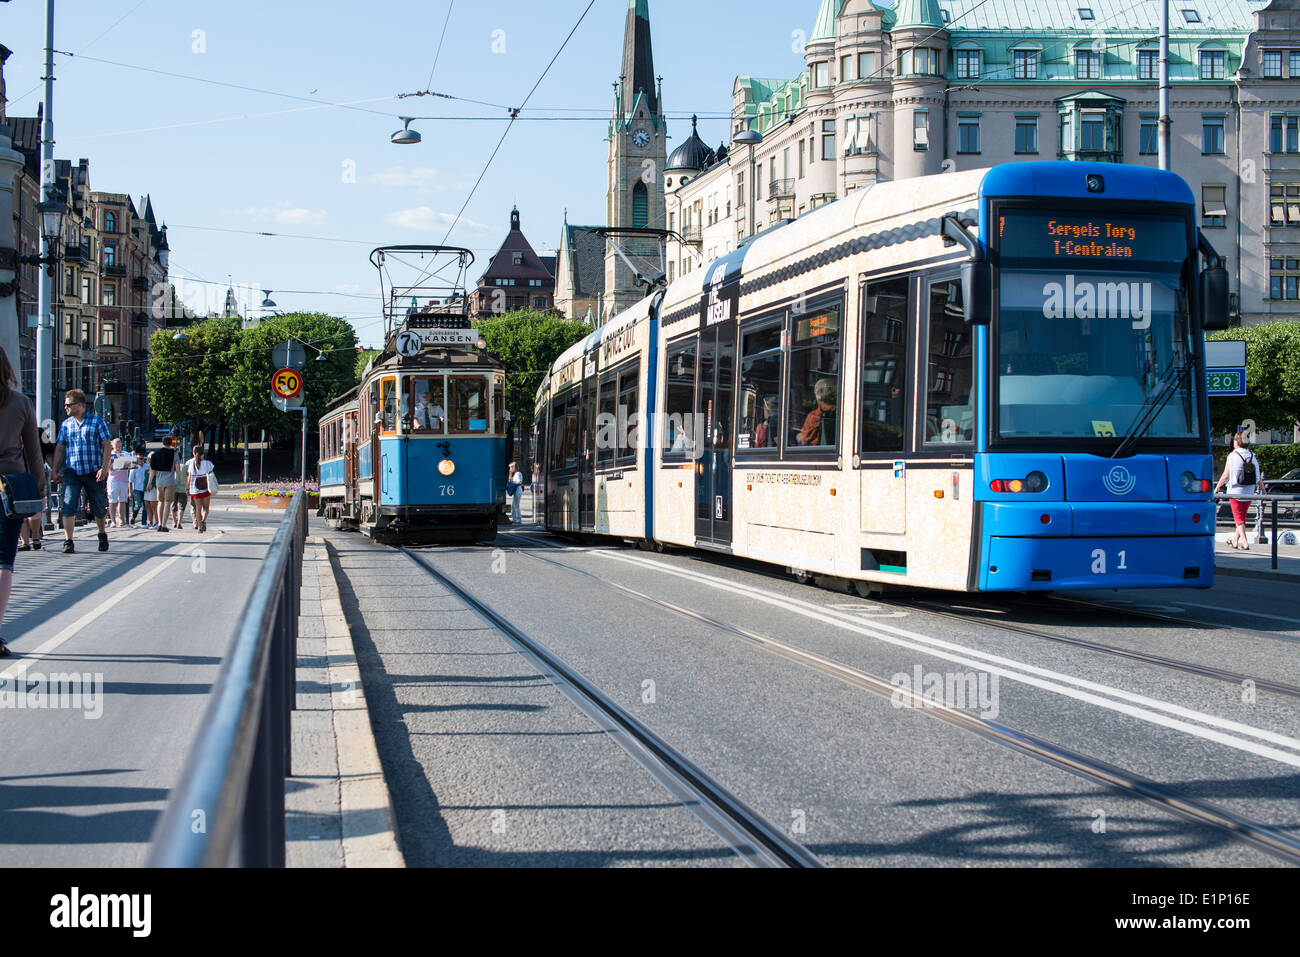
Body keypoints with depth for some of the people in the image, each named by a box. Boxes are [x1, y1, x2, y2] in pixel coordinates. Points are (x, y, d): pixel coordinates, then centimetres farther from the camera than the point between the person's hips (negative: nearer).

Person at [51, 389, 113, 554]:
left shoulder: (97, 422, 1)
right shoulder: (66, 424, 11)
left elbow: (107, 446, -2)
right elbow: (59, 448, 15)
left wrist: (104, 468, -12)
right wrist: (55, 471, 8)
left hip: (94, 472, -2)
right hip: (72, 472, 2)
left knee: (98, 508, 9)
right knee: (68, 505, -13)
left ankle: (103, 535, 32)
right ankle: (68, 541, -12)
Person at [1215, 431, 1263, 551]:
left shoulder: (1232, 456, -10)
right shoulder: (1253, 456, 2)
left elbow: (1226, 475, -9)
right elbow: (1259, 475, 3)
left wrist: (1217, 488, 4)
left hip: (1235, 491, -4)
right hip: (1249, 492, 4)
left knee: (1239, 518, 0)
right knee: (1242, 517, 17)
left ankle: (1245, 543, -11)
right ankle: (1235, 541, 27)